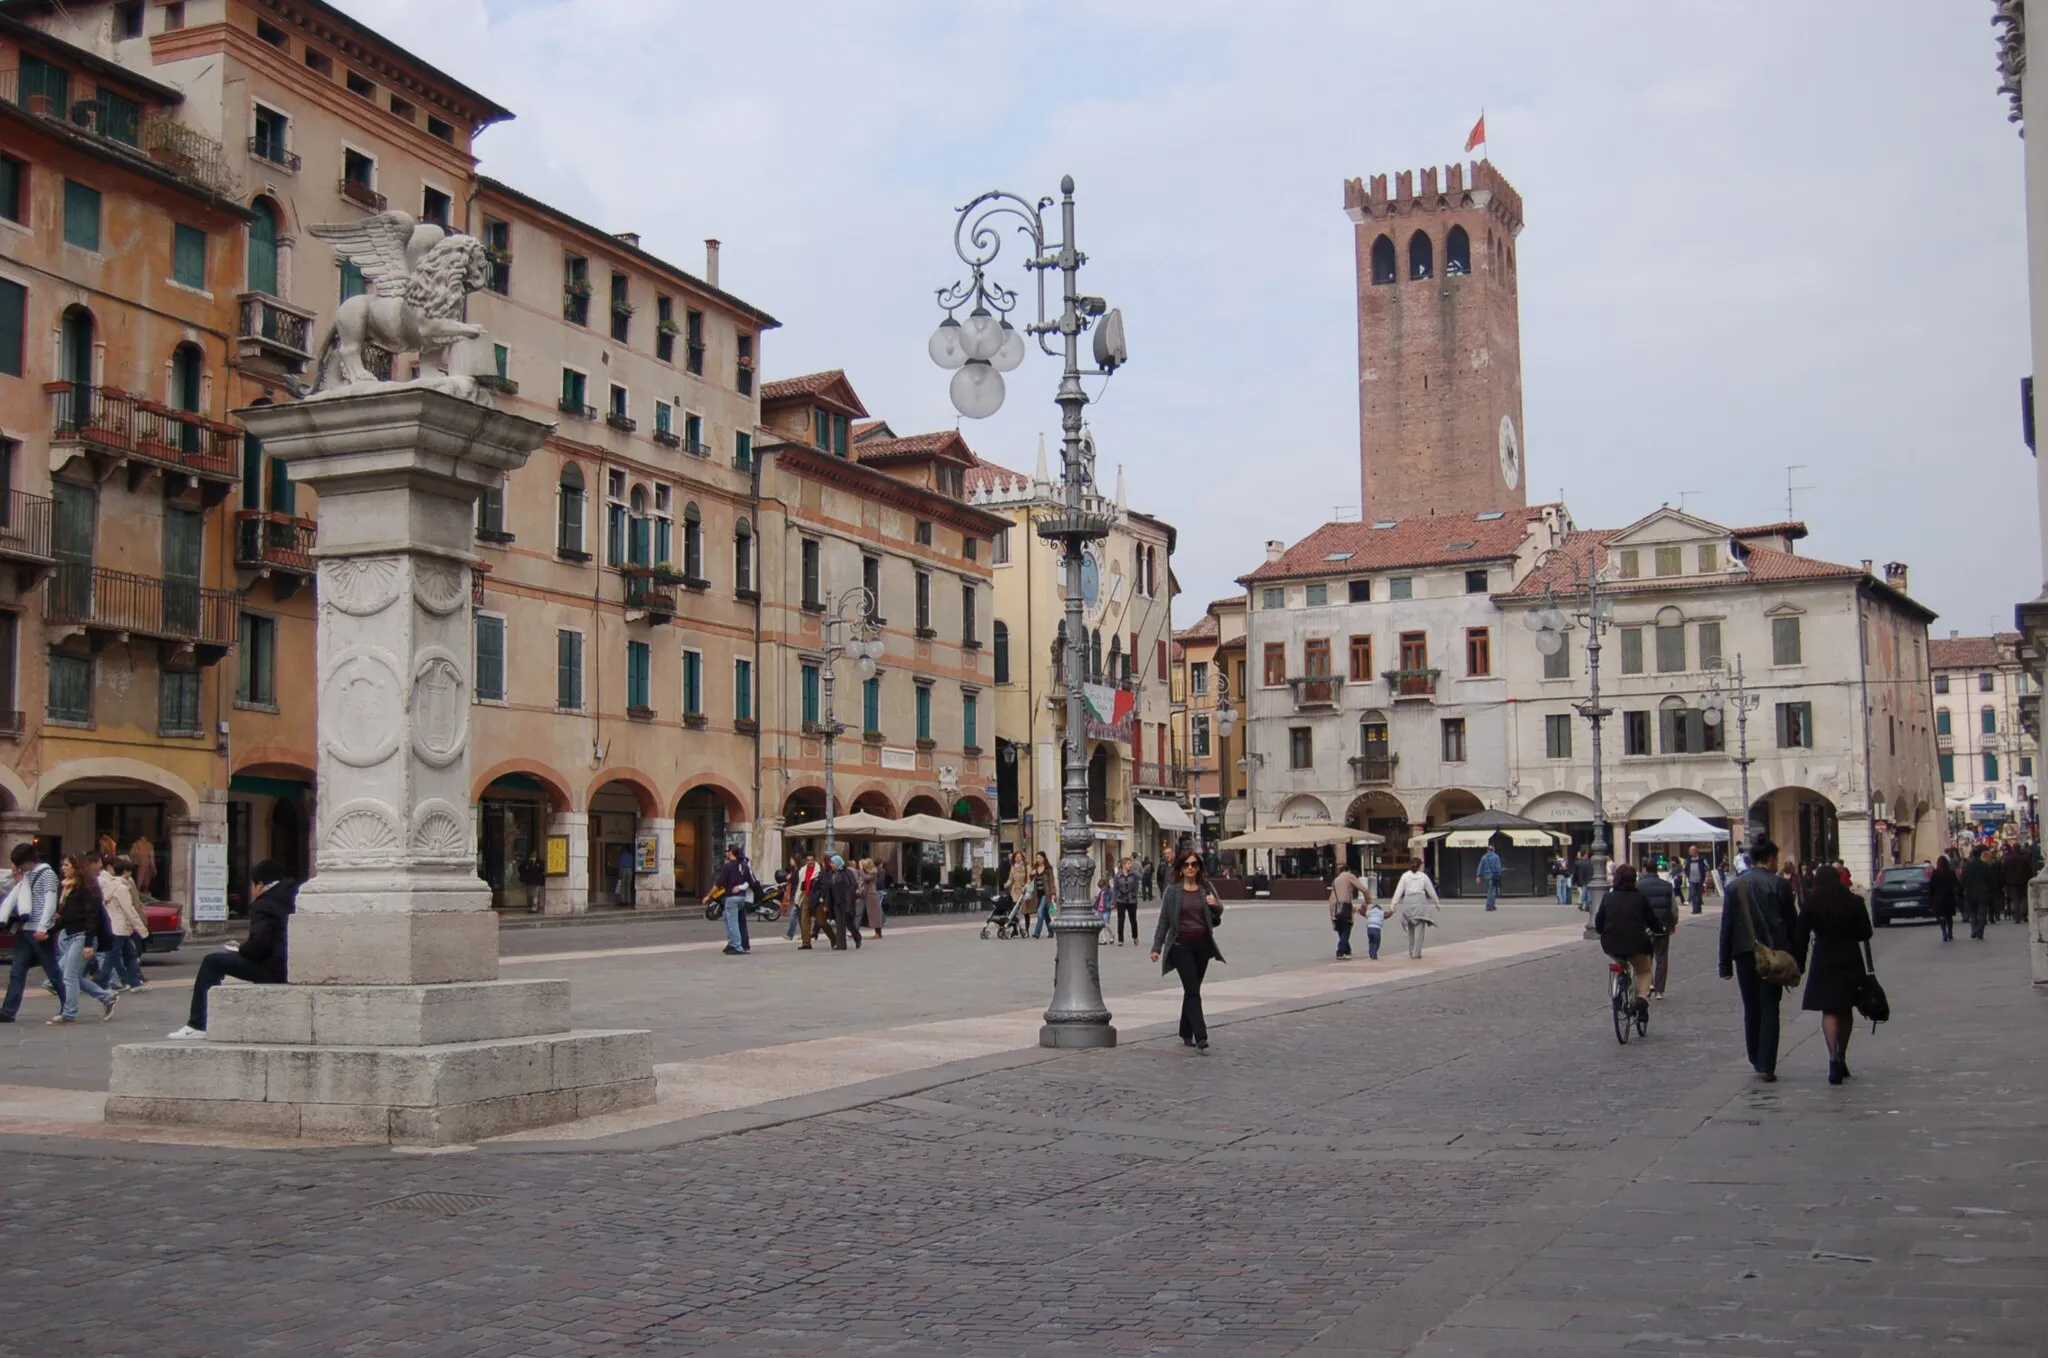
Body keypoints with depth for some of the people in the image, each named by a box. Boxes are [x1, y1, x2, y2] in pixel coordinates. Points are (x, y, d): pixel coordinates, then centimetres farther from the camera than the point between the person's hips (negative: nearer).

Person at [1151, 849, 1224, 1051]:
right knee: (1193, 991, -11)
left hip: (1202, 945, 3)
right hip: (1181, 945, -3)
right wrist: (1157, 947, -2)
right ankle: (1200, 1036, -17)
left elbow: (1216, 918, 16)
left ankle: (1186, 1032, 24)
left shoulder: (1206, 889, 7)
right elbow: (1164, 920, 2)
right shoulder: (1172, 891, -1)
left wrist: (1215, 905, -7)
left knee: (1192, 989, 12)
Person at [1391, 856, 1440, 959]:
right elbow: (1431, 891, 10)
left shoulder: (1405, 876, 3)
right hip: (1420, 901, -2)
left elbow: (1399, 891, -1)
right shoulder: (1423, 876, 2)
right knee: (1419, 928, -1)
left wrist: (1393, 904, 0)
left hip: (1408, 902, 2)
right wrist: (1436, 903, 22)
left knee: (1411, 928, 16)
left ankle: (1411, 952, 22)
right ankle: (1416, 952, -8)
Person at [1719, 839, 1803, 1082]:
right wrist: (1796, 958, 5)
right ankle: (1766, 1066, -7)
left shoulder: (1735, 886, 3)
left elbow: (1726, 927, 3)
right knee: (1769, 1009, 0)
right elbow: (1793, 923, -3)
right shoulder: (1779, 884, -4)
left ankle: (1757, 1061, 22)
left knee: (1751, 1008, 14)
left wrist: (1725, 964, 7)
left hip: (1744, 955, 2)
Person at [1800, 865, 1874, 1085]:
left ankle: (1834, 1058, -21)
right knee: (1846, 1010, 16)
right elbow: (1865, 934, 4)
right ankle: (1841, 1059, 26)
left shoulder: (1812, 904, -5)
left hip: (1824, 962, -3)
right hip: (1850, 961, 3)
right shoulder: (1855, 902, 1)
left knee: (1829, 1011, -2)